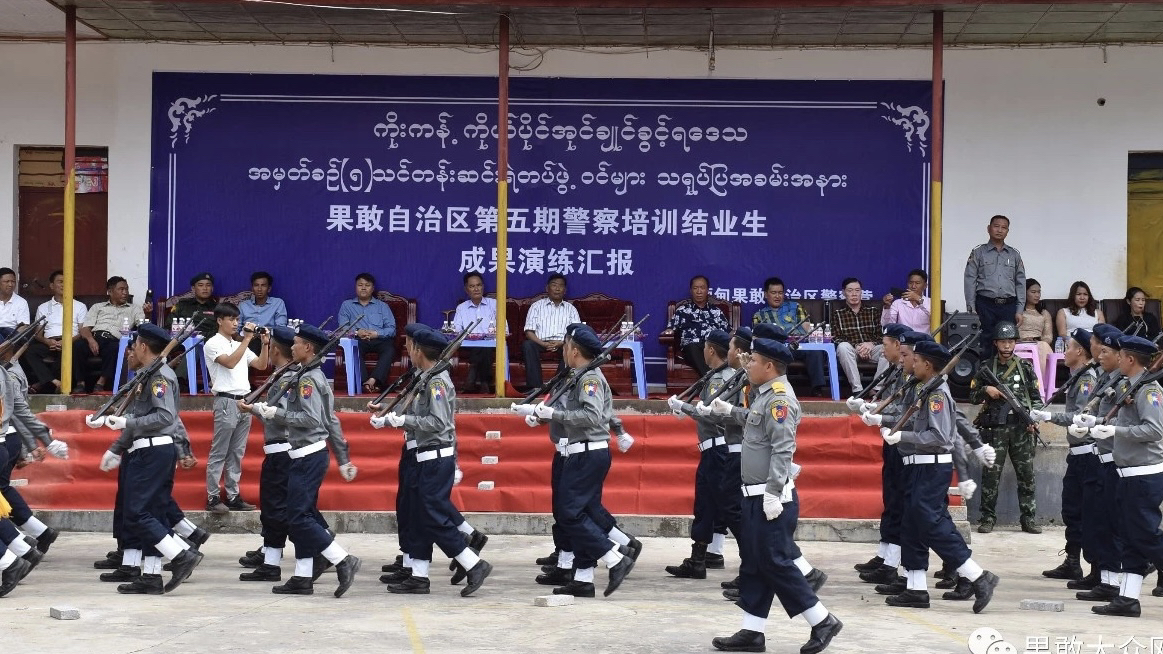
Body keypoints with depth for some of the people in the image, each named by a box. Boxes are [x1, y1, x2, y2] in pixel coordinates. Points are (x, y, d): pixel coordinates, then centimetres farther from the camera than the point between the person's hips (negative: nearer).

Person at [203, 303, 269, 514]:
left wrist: (265, 344, 4)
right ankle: (213, 498, -1)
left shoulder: (239, 345, 19)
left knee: (237, 453, 8)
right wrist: (247, 339, -17)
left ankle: (233, 496, 12)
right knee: (219, 454, -4)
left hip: (244, 401, 7)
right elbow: (230, 362, -18)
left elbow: (261, 365, 17)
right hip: (226, 402, -7)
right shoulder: (213, 344, -2)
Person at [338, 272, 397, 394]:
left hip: (379, 339, 1)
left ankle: (373, 381, -49)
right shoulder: (347, 305, 23)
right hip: (357, 340, 0)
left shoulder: (383, 306, 23)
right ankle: (364, 383, -46)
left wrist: (376, 333, -11)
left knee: (390, 349, -34)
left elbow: (391, 329, 9)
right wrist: (357, 332, -12)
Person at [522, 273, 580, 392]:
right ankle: (535, 386, -36)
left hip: (563, 344, 0)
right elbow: (529, 332, 5)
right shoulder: (537, 306, 15)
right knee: (527, 345, -33)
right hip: (541, 342, 0)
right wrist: (542, 343, -15)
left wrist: (561, 343, -14)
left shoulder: (570, 308, 18)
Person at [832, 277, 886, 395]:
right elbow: (836, 338, -1)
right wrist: (856, 346, -17)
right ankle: (857, 389, -36)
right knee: (843, 347, -36)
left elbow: (882, 334, 6)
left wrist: (871, 344, -16)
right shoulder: (837, 313, 10)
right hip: (851, 350, -1)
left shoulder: (873, 310, 15)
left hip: (871, 349, 1)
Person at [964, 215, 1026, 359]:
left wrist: (1019, 311, 6)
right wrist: (971, 308, -5)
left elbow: (1021, 283, 13)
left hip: (1008, 305, 2)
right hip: (985, 305, -2)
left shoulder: (1014, 255, 14)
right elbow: (970, 281, 3)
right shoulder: (978, 253, 7)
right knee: (985, 344, -5)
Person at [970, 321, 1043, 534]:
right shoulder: (985, 368, 6)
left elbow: (1036, 397, 11)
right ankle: (988, 518, 6)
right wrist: (986, 390, -9)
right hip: (994, 428, -1)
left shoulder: (1025, 367, 9)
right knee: (991, 474, -1)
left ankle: (1028, 518, 8)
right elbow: (973, 396, 10)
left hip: (1021, 428, 1)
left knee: (1026, 474, 2)